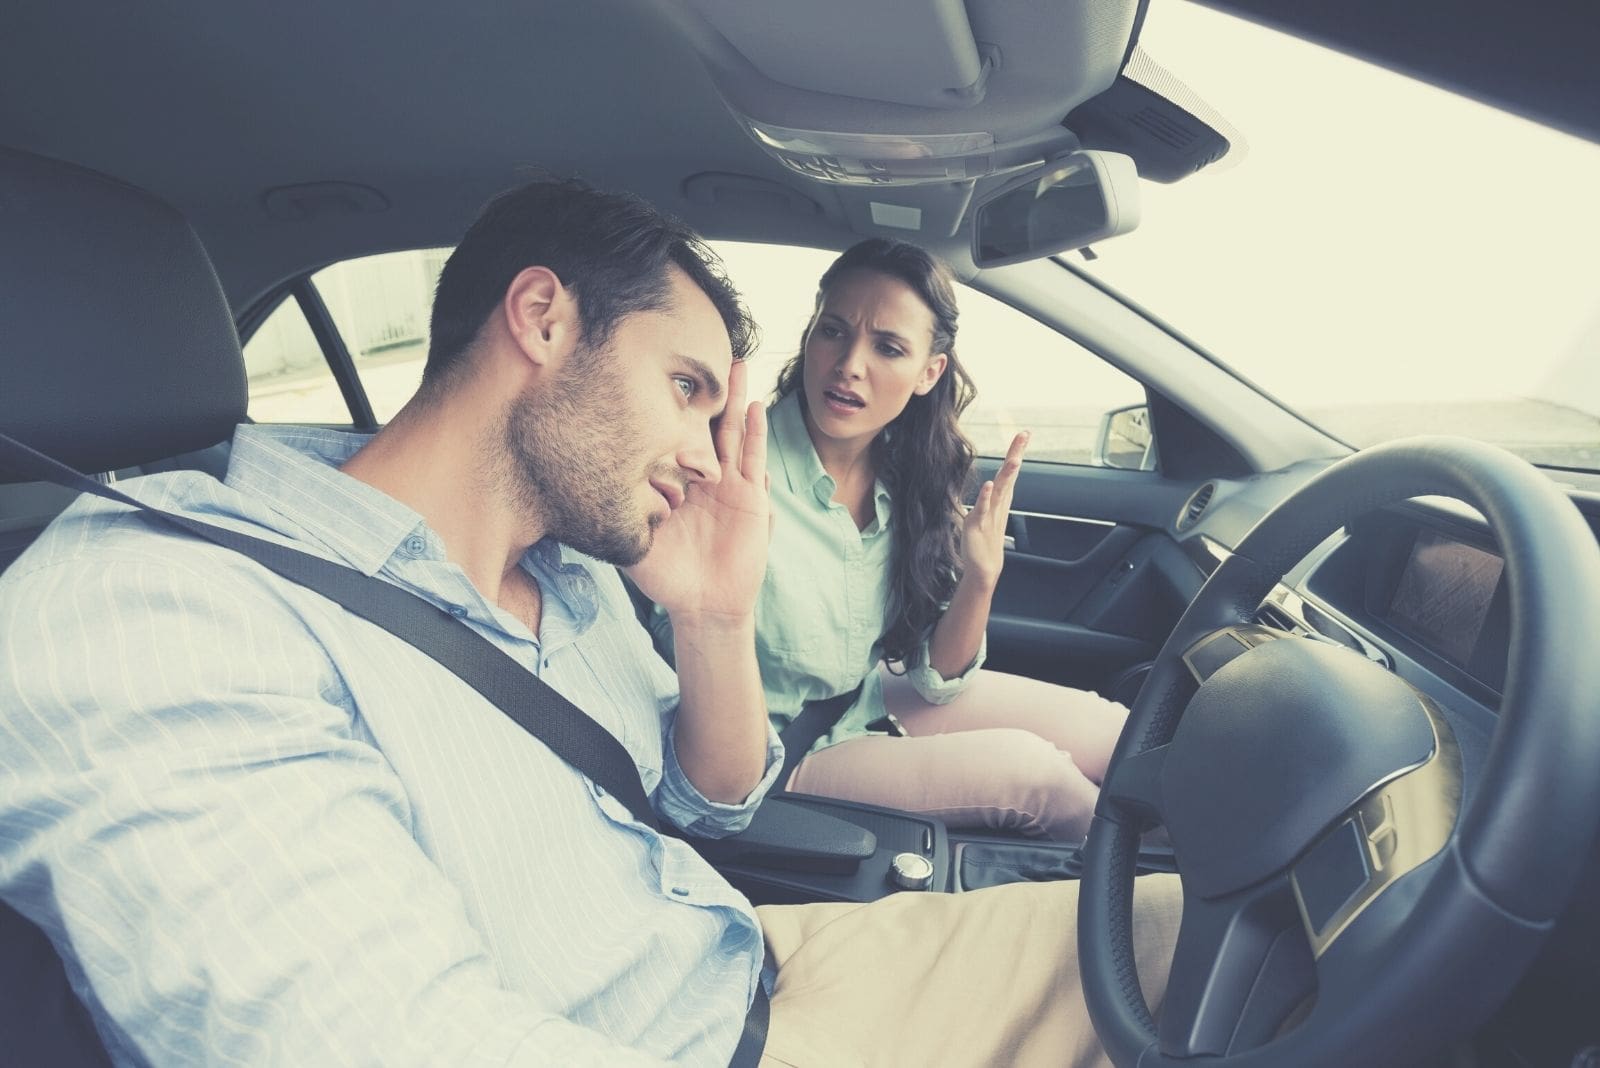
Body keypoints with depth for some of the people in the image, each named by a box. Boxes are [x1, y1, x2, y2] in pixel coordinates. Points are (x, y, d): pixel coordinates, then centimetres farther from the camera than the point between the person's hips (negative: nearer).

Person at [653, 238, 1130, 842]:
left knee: (1109, 730, -3)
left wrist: (980, 579, -22)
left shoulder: (909, 478, -7)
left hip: (865, 706, 6)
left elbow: (936, 680, -4)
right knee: (1025, 766, -16)